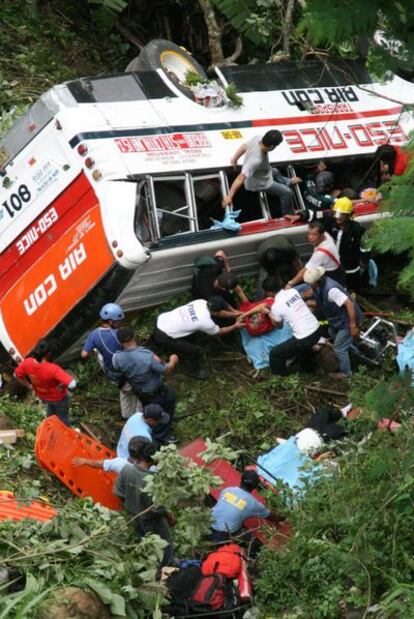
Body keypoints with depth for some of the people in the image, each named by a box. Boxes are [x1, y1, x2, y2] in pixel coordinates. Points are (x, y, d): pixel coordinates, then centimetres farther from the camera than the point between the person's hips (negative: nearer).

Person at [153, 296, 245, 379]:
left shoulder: (201, 302, -3)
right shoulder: (206, 322, -21)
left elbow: (214, 312, 16)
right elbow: (219, 332, 2)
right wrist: (235, 326, 14)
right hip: (163, 336, -8)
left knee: (190, 338, 26)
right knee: (194, 350, 5)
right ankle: (194, 371, 32)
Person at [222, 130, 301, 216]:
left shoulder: (257, 138, -30)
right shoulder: (256, 160, -48)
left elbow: (244, 146, -9)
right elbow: (241, 178, -45)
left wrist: (234, 159, 11)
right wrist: (229, 196, -41)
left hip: (255, 173, 8)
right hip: (258, 183, -8)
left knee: (275, 172, 35)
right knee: (286, 192, 3)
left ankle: (287, 182, 67)